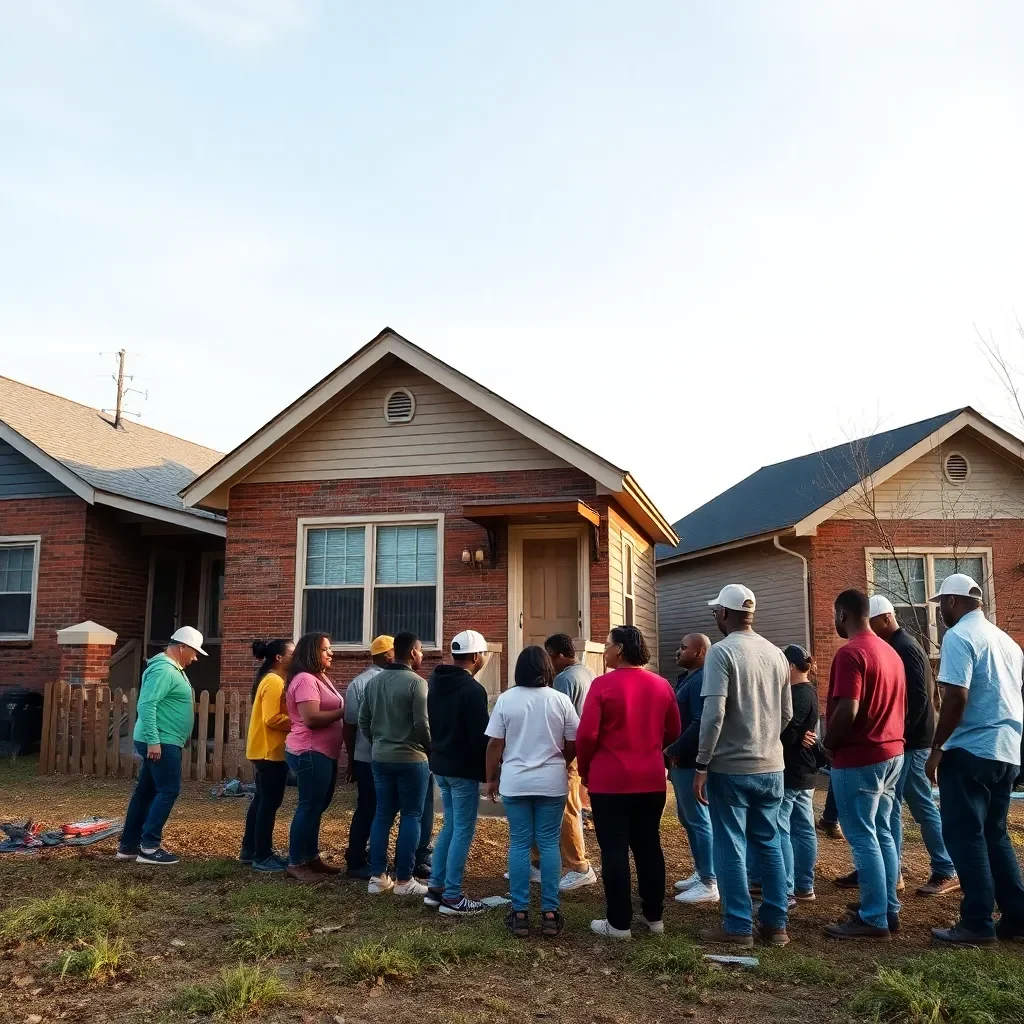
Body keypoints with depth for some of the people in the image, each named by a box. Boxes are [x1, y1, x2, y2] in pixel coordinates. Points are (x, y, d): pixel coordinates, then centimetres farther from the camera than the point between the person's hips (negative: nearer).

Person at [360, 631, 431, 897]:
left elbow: (363, 720, 11)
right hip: (411, 759, -6)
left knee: (382, 815, 11)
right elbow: (422, 724, -16)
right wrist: (431, 750, 0)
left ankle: (377, 877, 14)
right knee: (411, 816, 2)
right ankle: (404, 880, 5)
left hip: (380, 758, 6)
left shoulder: (374, 681, 7)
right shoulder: (416, 682, -14)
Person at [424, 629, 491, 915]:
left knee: (450, 825, 19)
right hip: (463, 769, -8)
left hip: (440, 765, 8)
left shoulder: (434, 681, 6)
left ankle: (435, 888, 22)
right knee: (463, 831, 0)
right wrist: (488, 771, -9)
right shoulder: (473, 690, -20)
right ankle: (452, 897, 5)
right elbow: (481, 735, -19)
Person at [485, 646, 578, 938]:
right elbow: (573, 744, 2)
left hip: (515, 783, 0)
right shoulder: (561, 700, -3)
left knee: (519, 845, 6)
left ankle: (520, 913, 9)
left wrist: (491, 779, 9)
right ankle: (550, 913, 7)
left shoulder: (506, 699, -3)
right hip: (552, 783, 0)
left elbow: (494, 744, -2)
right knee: (549, 844, 6)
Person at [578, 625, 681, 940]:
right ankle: (654, 916, 21)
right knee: (649, 846, 14)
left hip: (610, 780, -5)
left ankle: (619, 923, 6)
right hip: (651, 780, 5)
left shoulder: (602, 684, -12)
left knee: (614, 850, 2)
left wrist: (585, 770, 2)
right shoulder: (661, 685, 4)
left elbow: (587, 734, -13)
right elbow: (673, 732, 13)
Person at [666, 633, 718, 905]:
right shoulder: (687, 678, 15)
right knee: (688, 818, 17)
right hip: (681, 760, 10)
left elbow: (700, 724, -26)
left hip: (690, 762, -10)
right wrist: (671, 753, 11)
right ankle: (701, 872, 28)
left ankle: (709, 884, 2)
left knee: (698, 820, -4)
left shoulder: (703, 680, -17)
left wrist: (672, 752, -21)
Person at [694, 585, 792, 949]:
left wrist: (702, 765, -13)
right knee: (769, 844, 14)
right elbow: (787, 713, 12)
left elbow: (714, 714, -19)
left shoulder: (722, 652, -13)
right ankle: (775, 923, 19)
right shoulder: (776, 654, 6)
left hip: (730, 766, -6)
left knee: (730, 846, 3)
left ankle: (738, 926, 8)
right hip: (771, 766, 6)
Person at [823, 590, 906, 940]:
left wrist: (829, 742, -10)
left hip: (858, 759, -9)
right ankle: (888, 909, 22)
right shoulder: (890, 651, 11)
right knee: (882, 833, 15)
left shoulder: (850, 653, -18)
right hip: (891, 753, 9)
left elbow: (848, 710, -25)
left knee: (863, 838, -3)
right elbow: (899, 704, 17)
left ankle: (874, 919, 2)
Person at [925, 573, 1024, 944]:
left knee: (964, 836, -1)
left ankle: (977, 924, 2)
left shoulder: (959, 637, -12)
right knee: (994, 834, 16)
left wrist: (937, 748, -12)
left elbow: (956, 697, -20)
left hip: (971, 750, -8)